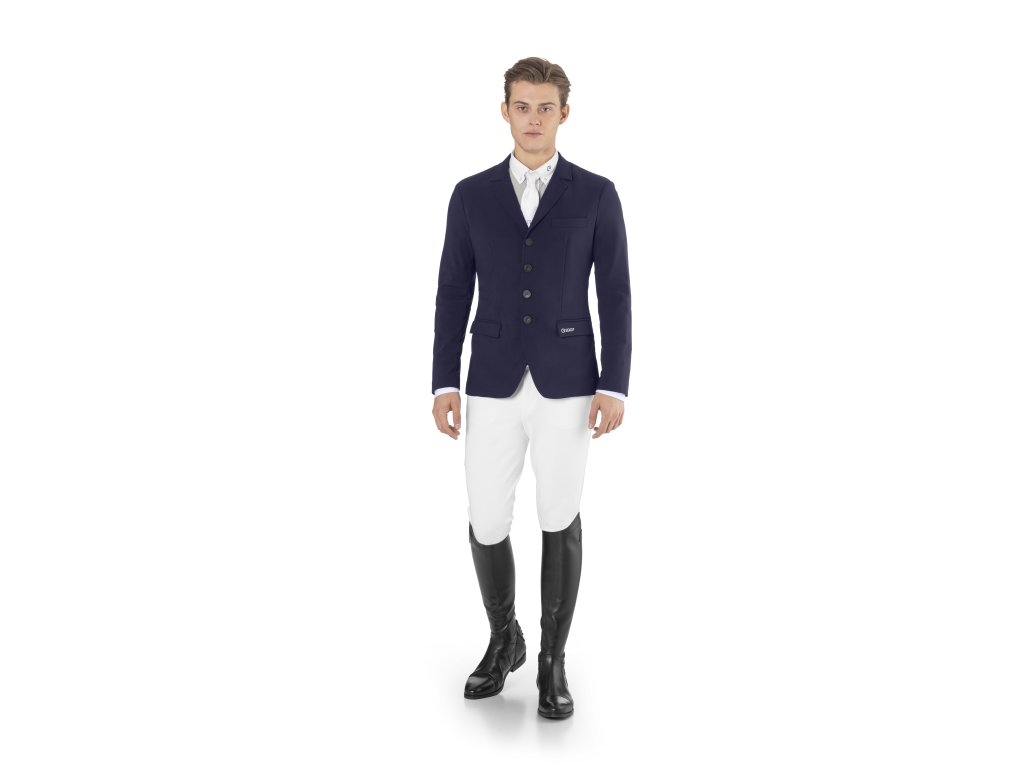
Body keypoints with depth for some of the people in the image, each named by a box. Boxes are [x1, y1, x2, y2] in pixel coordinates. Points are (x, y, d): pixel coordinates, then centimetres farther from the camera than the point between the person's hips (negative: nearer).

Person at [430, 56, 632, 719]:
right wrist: (443, 384, -2)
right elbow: (453, 295, 5)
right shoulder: (472, 195, 5)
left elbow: (615, 297, -1)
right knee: (487, 526, 5)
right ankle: (504, 640, 30)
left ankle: (553, 661, 21)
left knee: (560, 522, 5)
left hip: (566, 384, -1)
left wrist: (615, 387, -10)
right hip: (495, 387, 2)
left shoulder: (596, 194, 1)